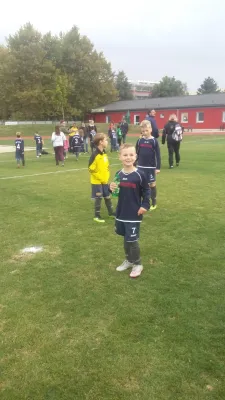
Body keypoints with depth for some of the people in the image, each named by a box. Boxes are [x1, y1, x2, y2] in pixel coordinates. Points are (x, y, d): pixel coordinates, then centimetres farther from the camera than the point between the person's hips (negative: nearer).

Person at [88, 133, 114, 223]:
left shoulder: (104, 153, 5)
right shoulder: (95, 155, -20)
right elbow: (91, 169, -20)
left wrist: (106, 177, 6)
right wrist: (100, 178, -16)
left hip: (105, 181, 7)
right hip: (97, 181, -7)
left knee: (107, 196, 17)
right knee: (98, 198, 1)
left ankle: (111, 212, 33)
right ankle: (97, 216, 13)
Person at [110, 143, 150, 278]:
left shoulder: (139, 175, -12)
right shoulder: (118, 174, 1)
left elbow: (147, 191, -3)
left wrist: (145, 205, -12)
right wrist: (112, 188, -10)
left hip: (134, 214, -5)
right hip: (121, 213, 5)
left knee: (132, 240, -1)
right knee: (126, 239, 17)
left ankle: (137, 264, 19)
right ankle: (129, 260, 37)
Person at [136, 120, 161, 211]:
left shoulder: (154, 141, -7)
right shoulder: (140, 141, 2)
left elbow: (158, 155, -6)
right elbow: (136, 154, 9)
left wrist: (158, 167, -9)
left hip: (151, 167, -3)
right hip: (140, 167, 3)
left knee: (152, 184, 7)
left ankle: (154, 203, 18)